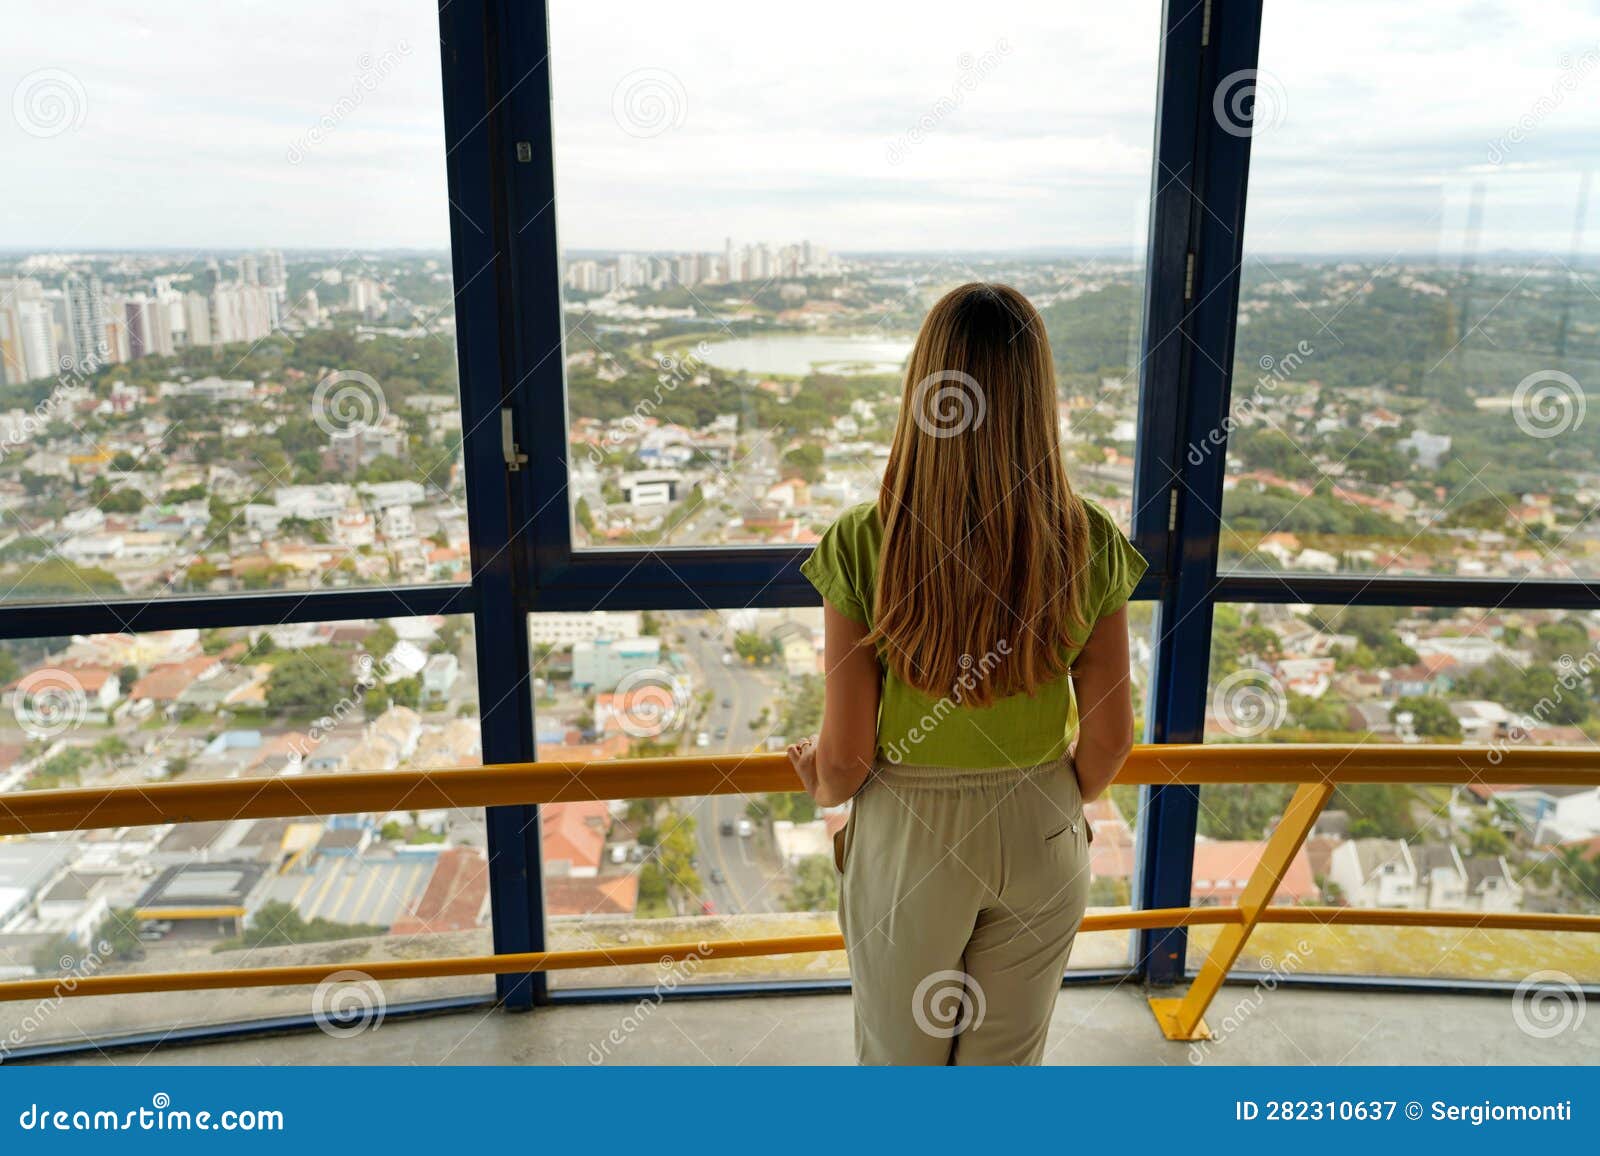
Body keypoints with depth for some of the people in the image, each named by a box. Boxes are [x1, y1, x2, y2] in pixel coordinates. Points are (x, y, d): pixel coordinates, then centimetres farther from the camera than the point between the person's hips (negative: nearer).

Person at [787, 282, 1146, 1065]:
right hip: (1038, 837, 2)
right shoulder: (1089, 544, -16)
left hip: (908, 835, -2)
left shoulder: (864, 545, -23)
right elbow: (1109, 739, -7)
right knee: (1008, 1058, 25)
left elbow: (844, 756, -17)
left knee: (899, 1056, 24)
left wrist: (824, 787, 7)